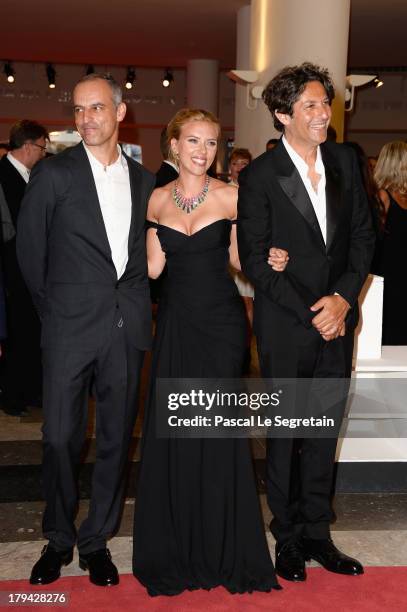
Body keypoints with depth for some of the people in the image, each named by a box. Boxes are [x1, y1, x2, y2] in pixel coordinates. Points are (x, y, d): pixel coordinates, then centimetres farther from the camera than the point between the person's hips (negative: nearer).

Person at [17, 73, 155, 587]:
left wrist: (135, 304, 8)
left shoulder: (143, 180, 10)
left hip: (127, 328, 3)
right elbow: (29, 250, 3)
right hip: (70, 330, -3)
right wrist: (54, 309, 6)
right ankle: (58, 539, 23)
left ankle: (97, 539, 25)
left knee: (115, 437, 9)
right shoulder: (53, 173, -1)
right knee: (61, 438, 2)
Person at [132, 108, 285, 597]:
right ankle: (176, 546, 21)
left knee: (217, 428, 1)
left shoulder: (230, 196, 0)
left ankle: (222, 547, 19)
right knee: (172, 428, 4)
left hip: (221, 320, -2)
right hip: (175, 322, 2)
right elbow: (153, 268, 5)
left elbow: (238, 259, 4)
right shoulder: (158, 199, 6)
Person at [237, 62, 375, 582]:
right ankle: (288, 539, 24)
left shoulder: (345, 162, 7)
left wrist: (343, 297, -7)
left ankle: (316, 534, 27)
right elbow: (254, 261, -9)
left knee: (324, 433, 12)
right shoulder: (259, 176, -7)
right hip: (285, 326, -4)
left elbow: (363, 236, 8)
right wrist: (310, 314, -12)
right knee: (284, 436, 7)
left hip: (337, 320, 4)